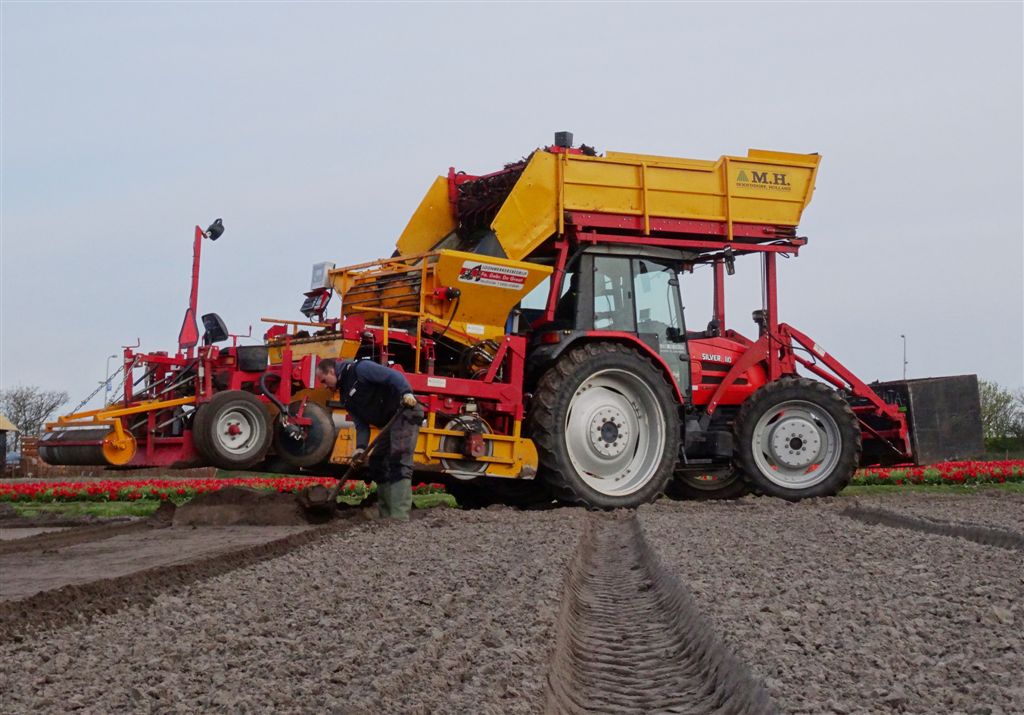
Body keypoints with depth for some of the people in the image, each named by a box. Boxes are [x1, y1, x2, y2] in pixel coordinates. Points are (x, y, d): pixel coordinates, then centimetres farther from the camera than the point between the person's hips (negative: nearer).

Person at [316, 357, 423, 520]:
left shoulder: (359, 369, -8)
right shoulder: (346, 397, 19)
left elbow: (394, 376, -17)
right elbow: (361, 425, 14)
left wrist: (407, 393, -34)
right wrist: (361, 448, -3)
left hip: (405, 413, -11)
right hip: (390, 423, 11)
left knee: (398, 462, -20)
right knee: (377, 464, 13)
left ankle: (399, 517, -27)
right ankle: (386, 515, 17)